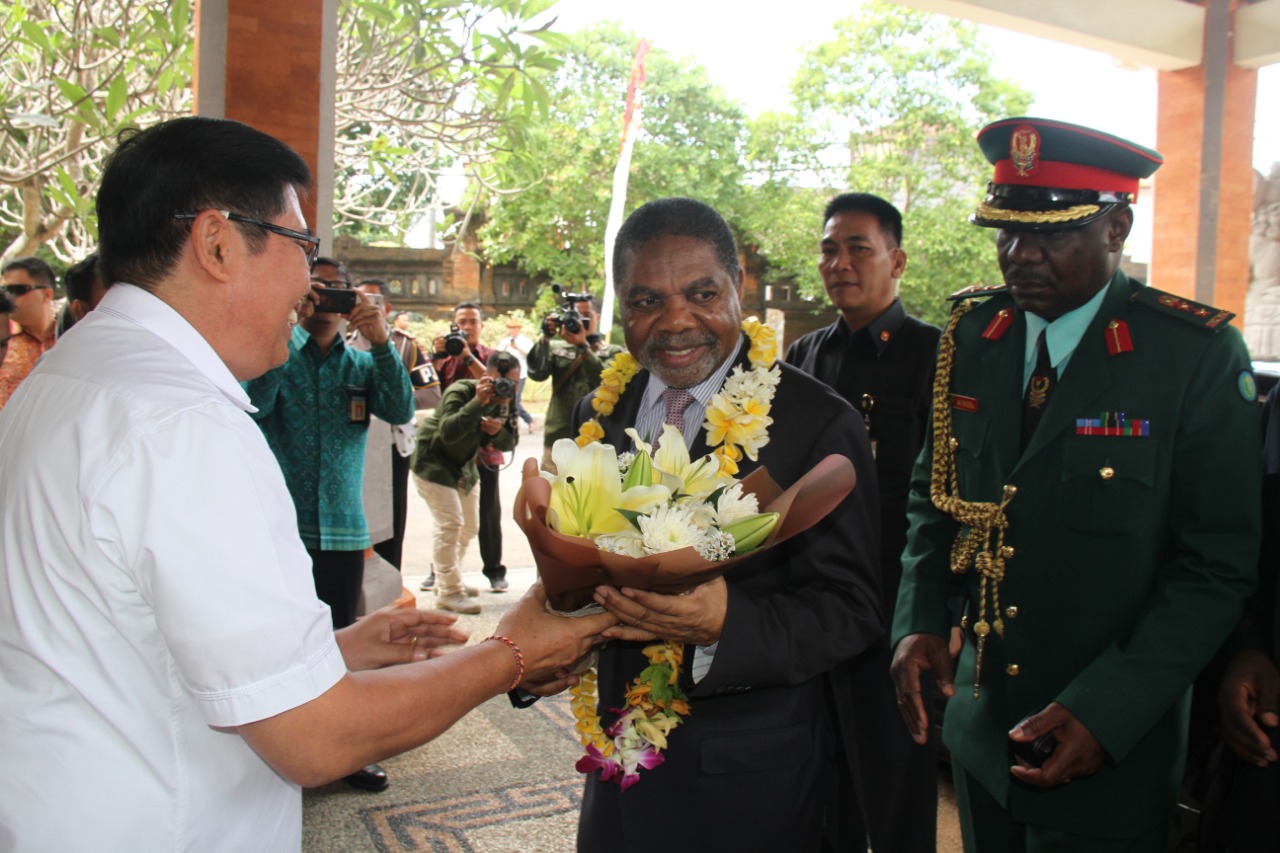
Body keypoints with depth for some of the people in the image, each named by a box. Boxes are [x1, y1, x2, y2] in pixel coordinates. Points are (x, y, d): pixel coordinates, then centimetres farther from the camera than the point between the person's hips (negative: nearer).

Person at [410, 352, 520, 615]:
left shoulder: (506, 401, -3)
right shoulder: (461, 392, -25)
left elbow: (509, 443, -3)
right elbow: (447, 433, -37)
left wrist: (497, 432, -25)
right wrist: (477, 403, -43)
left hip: (464, 466, 8)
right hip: (432, 462, -8)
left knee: (469, 526, 10)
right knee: (450, 524, -15)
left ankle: (445, 581, 28)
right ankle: (449, 592, -7)